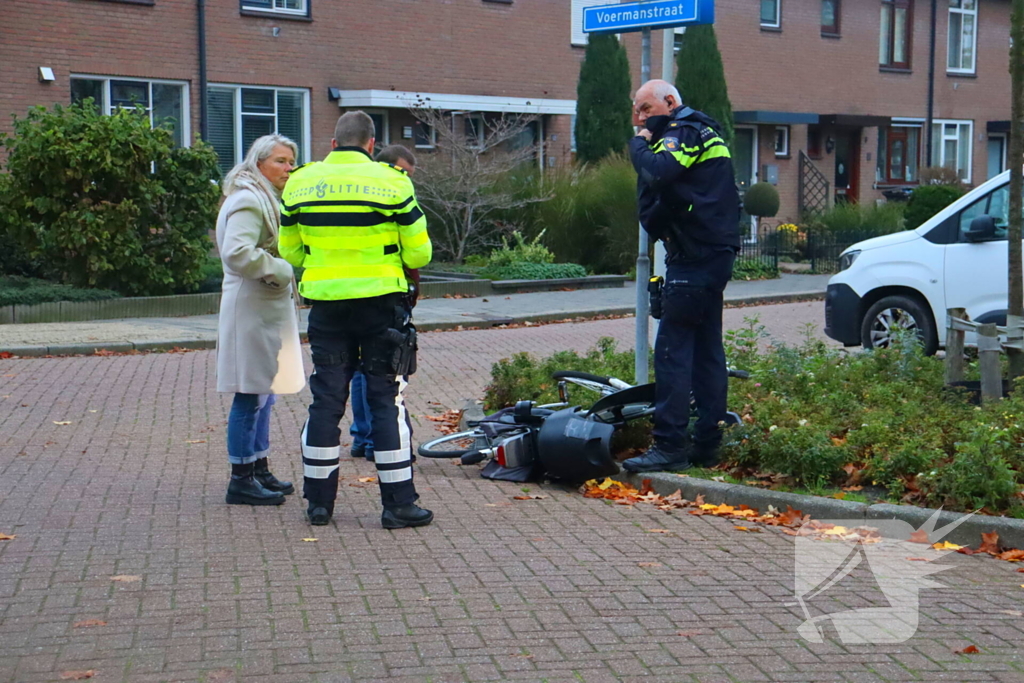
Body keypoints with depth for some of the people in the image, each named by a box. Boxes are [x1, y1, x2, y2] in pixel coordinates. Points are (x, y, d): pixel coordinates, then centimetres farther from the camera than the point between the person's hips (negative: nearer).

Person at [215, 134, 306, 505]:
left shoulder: (266, 199, 20)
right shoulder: (248, 202, -14)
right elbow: (236, 253, -26)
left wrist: (283, 271, 12)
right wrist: (281, 270, -18)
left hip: (268, 309, 11)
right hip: (251, 310, -11)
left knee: (262, 393, 15)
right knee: (250, 395, -7)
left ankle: (259, 470, 24)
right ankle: (241, 480, -2)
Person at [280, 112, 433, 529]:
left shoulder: (300, 183, 4)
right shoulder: (391, 183, -7)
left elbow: (289, 252, 11)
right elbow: (418, 253, -4)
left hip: (325, 305, 3)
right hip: (380, 303, -3)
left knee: (326, 399, 10)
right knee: (387, 400, 3)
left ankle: (319, 500, 15)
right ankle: (398, 502, 4)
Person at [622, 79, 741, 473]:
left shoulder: (683, 131, -9)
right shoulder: (702, 131, 23)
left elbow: (659, 173, -26)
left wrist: (639, 144, -10)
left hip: (695, 257, -11)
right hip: (715, 253, 11)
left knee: (673, 348, -10)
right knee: (707, 349, 11)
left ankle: (670, 445, -11)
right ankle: (707, 445, 15)